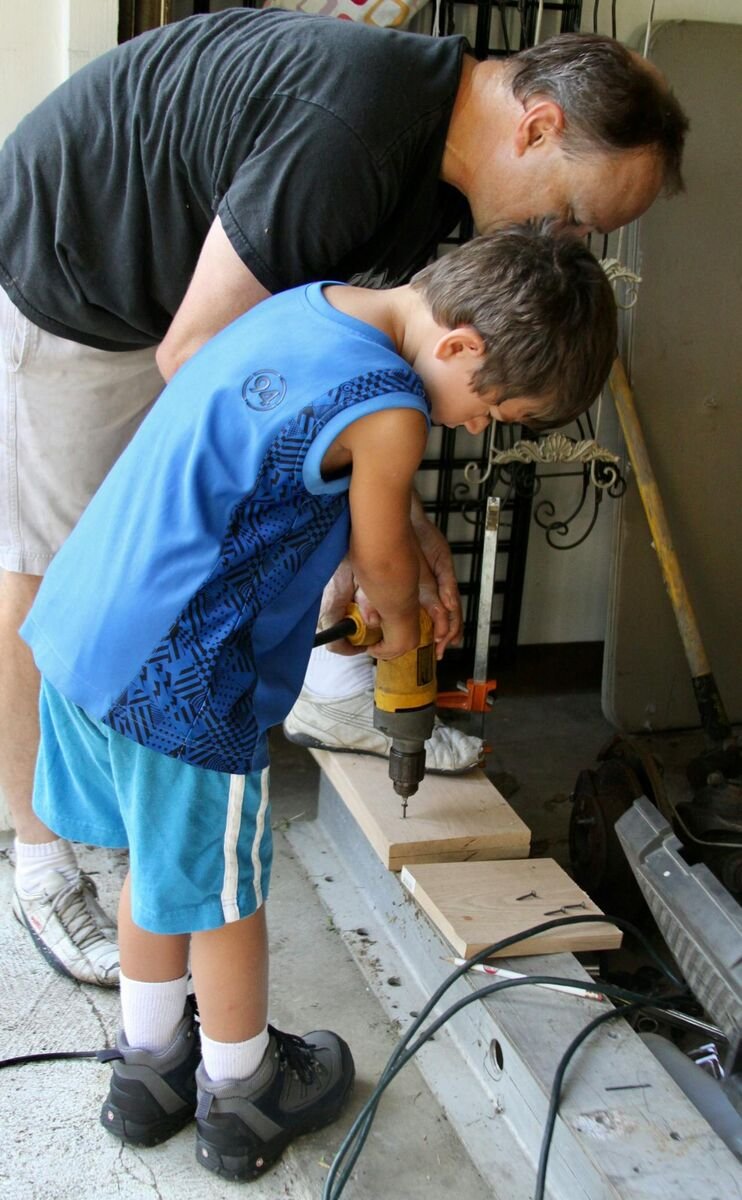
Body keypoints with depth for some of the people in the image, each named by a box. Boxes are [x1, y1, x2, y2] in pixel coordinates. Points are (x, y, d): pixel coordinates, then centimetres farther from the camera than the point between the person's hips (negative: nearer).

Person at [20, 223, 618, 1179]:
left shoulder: (299, 308, 8)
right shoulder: (387, 414, -19)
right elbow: (383, 559, -3)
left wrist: (375, 585, 22)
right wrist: (401, 625, 18)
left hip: (82, 628, 9)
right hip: (178, 679, -9)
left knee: (160, 859, 24)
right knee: (223, 888, 12)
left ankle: (148, 1066, 42)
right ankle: (240, 1097, 34)